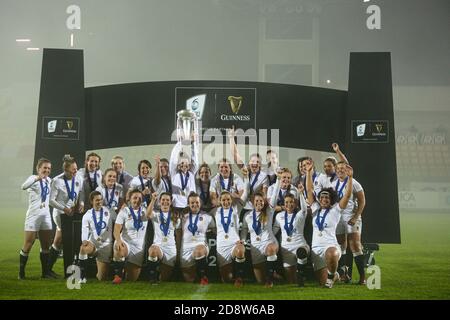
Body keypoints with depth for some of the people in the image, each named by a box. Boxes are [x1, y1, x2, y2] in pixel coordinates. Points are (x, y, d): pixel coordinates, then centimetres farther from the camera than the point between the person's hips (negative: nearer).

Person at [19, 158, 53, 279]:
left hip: (46, 216, 6)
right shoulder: (33, 178, -9)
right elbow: (24, 186, -33)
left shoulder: (49, 180, 11)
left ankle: (45, 272, 13)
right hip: (33, 215, -6)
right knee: (28, 245, -3)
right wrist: (37, 178, -47)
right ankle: (21, 272, 6)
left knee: (46, 245, 7)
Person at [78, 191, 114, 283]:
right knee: (83, 248, -40)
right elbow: (84, 230, -16)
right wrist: (84, 240, -31)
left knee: (101, 278, -2)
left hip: (105, 245, 1)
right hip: (92, 243, -1)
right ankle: (82, 276, -28)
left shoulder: (107, 211, 6)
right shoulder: (87, 215, 0)